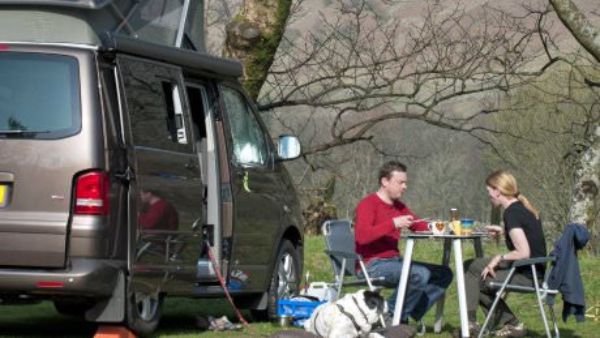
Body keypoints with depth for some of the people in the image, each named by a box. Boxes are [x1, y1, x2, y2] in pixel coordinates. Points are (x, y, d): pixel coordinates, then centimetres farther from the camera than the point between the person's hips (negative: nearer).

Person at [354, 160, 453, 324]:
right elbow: (361, 236, -23)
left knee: (444, 273, 4)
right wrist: (393, 223, -25)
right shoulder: (368, 204, -8)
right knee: (420, 274, -30)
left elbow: (420, 226, 21)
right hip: (373, 265, -9)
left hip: (394, 261, 9)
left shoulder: (399, 206, 16)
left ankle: (410, 314, -4)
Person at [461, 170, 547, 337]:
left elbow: (523, 253, -25)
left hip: (526, 276, -9)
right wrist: (504, 232, 16)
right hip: (535, 272, 9)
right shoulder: (524, 208, 9)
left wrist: (500, 258, -11)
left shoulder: (512, 213, -19)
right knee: (470, 266, 15)